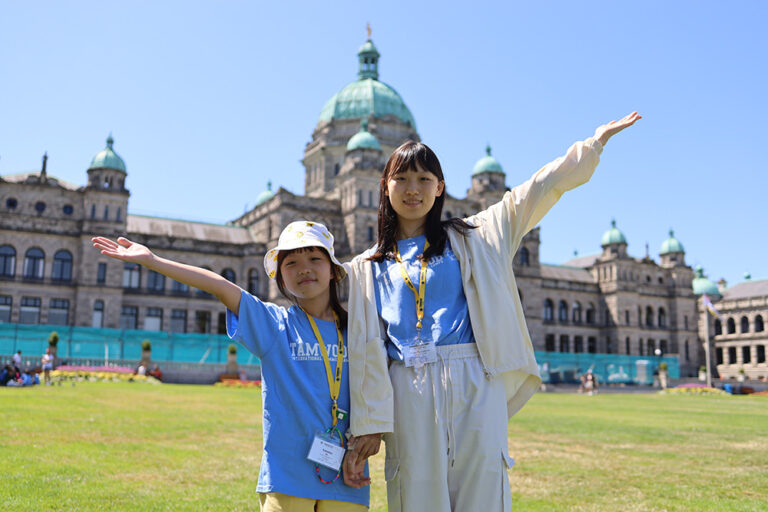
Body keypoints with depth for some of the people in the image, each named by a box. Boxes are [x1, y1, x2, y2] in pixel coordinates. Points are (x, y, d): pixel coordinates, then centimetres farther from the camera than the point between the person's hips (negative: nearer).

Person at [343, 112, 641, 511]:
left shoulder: (471, 239, 15)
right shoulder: (367, 268, 14)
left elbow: (536, 192, 12)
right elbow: (365, 348, 7)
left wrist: (595, 141, 9)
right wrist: (368, 427, 1)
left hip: (475, 385, 0)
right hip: (409, 395, 0)